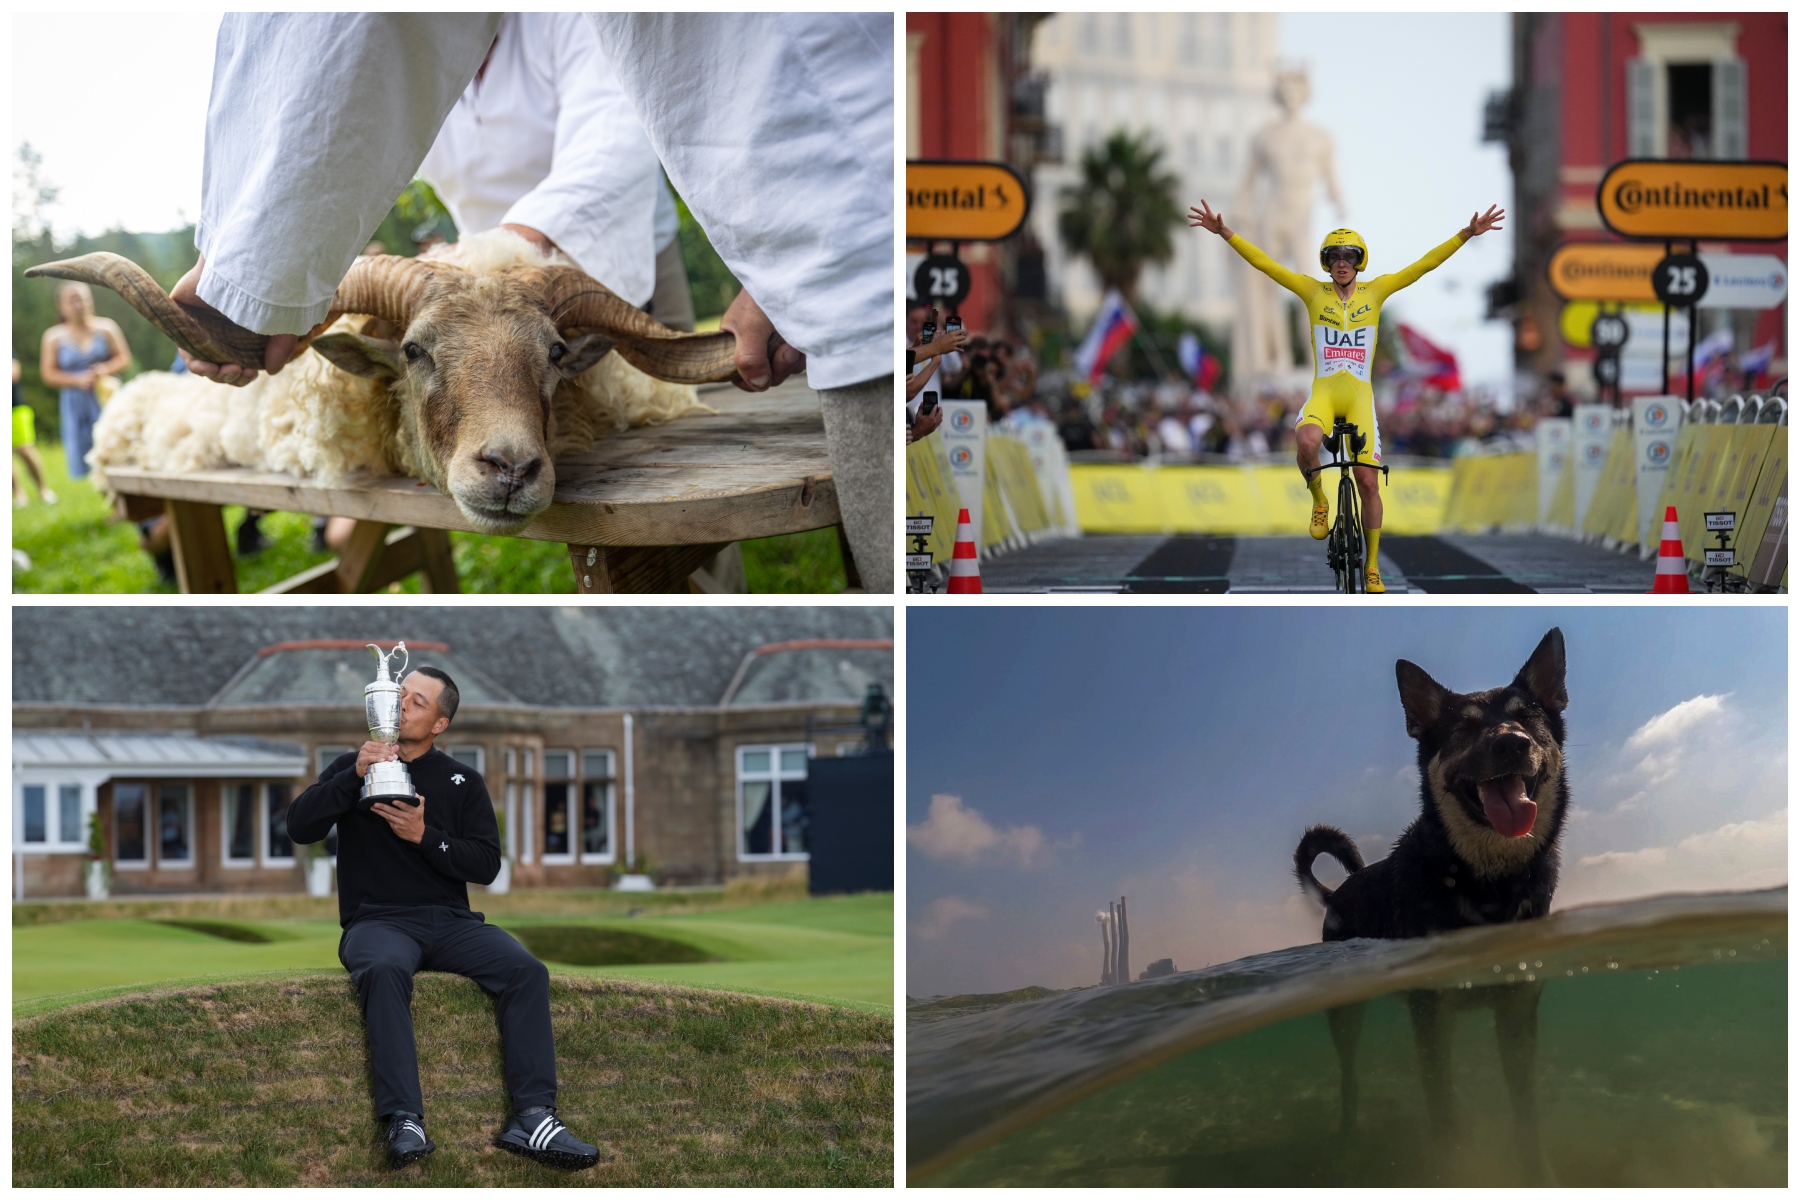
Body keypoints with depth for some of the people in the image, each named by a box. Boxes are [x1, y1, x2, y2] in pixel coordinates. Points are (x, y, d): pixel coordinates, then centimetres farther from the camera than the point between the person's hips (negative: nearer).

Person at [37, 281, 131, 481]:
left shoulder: (105, 328, 4)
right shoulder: (54, 336, 3)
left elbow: (124, 358, 5)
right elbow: (49, 374, 1)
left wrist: (105, 369, -15)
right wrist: (78, 380, -13)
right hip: (76, 402, 1)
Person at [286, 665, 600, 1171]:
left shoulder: (463, 782, 14)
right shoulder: (351, 768, 12)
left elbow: (487, 864, 4)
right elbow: (299, 826, -3)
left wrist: (425, 836, -11)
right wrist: (354, 776, -15)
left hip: (451, 921, 3)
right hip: (378, 921, -2)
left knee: (526, 970, -25)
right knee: (385, 969, -38)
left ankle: (532, 1117, -32)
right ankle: (404, 1122, -46)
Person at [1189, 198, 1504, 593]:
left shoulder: (1375, 291, 5)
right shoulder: (1314, 291, 4)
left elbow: (1425, 265, 2)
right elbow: (1264, 263, 1)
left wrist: (1466, 235, -5)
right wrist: (1225, 233, -8)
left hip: (1359, 397, 1)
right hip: (1322, 393, -1)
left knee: (1367, 481, -3)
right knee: (1305, 442, -35)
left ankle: (1372, 568, 11)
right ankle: (1319, 501, -4)